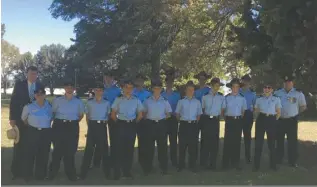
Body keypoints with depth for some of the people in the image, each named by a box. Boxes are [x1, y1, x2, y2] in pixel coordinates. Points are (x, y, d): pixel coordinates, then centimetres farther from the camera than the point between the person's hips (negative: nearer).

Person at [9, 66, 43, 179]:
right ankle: (17, 171, 11)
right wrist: (12, 118, -10)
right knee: (19, 145, 4)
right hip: (21, 119, -1)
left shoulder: (40, 86, 4)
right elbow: (13, 102, -3)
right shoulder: (19, 84, -1)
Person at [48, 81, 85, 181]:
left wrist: (75, 122, 6)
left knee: (71, 150, 4)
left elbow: (81, 114, 16)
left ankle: (71, 173, 16)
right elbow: (52, 112, 9)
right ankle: (52, 172, 15)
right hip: (59, 126, -1)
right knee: (58, 149, 2)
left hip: (73, 127, 1)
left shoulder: (78, 101, 6)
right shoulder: (57, 100, 2)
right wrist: (57, 121, 1)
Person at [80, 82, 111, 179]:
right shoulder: (89, 102, 4)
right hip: (92, 126, 0)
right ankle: (83, 172, 7)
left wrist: (105, 122, 6)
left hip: (102, 126, 0)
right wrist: (89, 126, 3)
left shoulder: (106, 102, 4)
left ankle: (107, 172, 14)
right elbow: (87, 115, 10)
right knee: (89, 148, -1)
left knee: (103, 148, 4)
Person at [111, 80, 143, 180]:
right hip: (121, 125, -2)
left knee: (130, 148, 7)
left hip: (132, 125, 2)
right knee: (118, 148, -2)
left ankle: (127, 171, 17)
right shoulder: (118, 99, 1)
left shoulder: (136, 100, 5)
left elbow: (140, 115, 12)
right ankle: (117, 172, 6)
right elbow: (113, 114, 5)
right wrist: (118, 123, 7)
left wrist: (135, 123, 10)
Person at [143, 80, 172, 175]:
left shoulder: (165, 101, 4)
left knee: (162, 146, 3)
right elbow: (144, 113, 13)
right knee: (149, 146, 3)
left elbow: (168, 113, 12)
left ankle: (163, 168, 14)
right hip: (150, 124, 0)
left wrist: (163, 118, 1)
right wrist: (147, 119, 2)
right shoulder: (147, 101, 4)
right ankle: (147, 168, 13)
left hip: (161, 124, 0)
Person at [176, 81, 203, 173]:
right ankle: (181, 165, 12)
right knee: (182, 145, 3)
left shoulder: (197, 102, 8)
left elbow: (199, 114, 14)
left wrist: (196, 121, 3)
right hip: (184, 124, -1)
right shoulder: (181, 101, 4)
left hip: (193, 125, 1)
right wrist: (181, 121, 3)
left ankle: (192, 165, 13)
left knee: (193, 145, 3)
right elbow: (177, 113, 11)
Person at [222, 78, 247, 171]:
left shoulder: (242, 98, 5)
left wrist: (240, 117, 8)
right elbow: (223, 109, 6)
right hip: (229, 120, -2)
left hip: (238, 120, 2)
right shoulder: (227, 98, 0)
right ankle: (226, 163, 2)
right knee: (228, 141, -5)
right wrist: (226, 118, 2)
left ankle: (236, 163, 15)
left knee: (237, 141, 7)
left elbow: (243, 110, 14)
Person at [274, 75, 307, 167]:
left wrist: (295, 112, 4)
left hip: (292, 120, -2)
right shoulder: (277, 93, 5)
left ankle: (292, 161, 9)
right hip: (280, 120, 2)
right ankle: (278, 159, 21)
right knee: (279, 140, 10)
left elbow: (303, 106, 7)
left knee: (292, 141, 1)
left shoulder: (298, 93, 0)